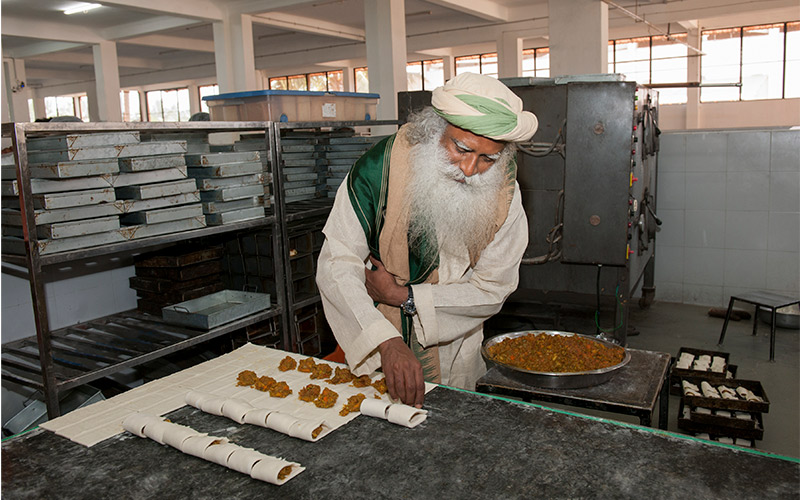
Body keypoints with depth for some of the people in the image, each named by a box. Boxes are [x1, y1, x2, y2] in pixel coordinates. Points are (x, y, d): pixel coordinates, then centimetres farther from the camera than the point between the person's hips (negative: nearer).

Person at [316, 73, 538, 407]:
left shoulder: (502, 192, -18)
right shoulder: (379, 169, -23)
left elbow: (493, 289, -11)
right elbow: (337, 264, -24)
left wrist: (404, 297, -20)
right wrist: (387, 342, -38)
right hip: (372, 348, 0)